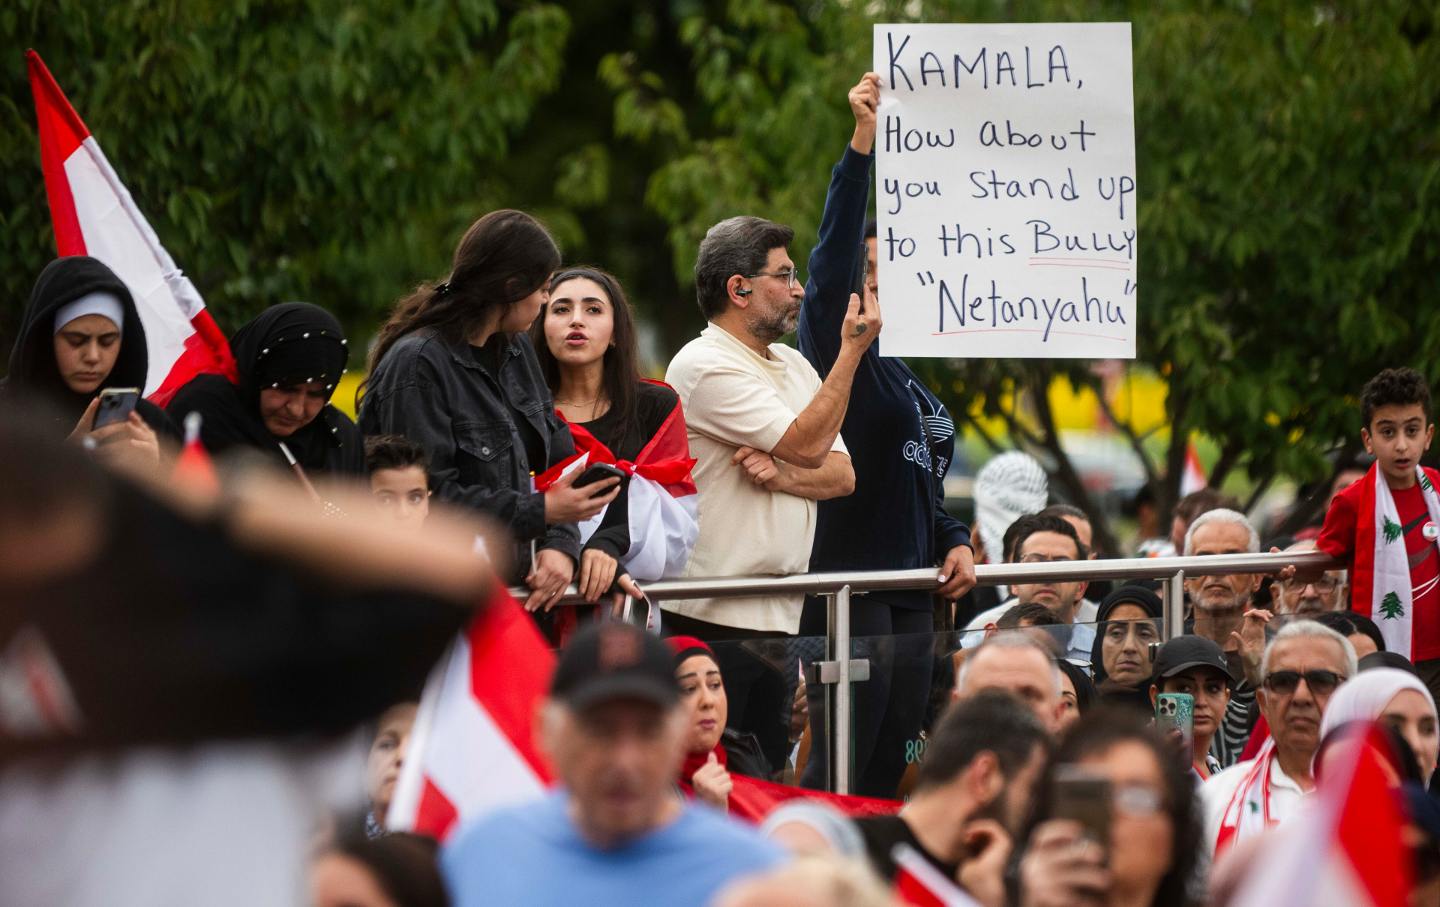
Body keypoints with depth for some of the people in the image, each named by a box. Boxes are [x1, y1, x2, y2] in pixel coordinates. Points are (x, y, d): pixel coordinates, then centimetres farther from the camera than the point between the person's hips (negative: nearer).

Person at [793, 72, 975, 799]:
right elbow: (831, 270, -20)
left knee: (887, 776, 9)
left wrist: (954, 542, 10)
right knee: (838, 774, -10)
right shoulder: (839, 355, -4)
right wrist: (861, 146, -27)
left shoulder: (915, 391, 21)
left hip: (910, 597, 9)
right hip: (847, 594, -9)